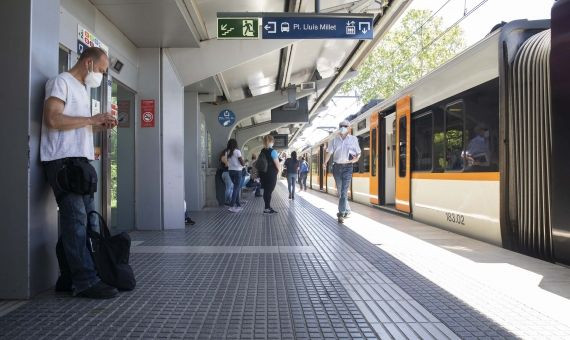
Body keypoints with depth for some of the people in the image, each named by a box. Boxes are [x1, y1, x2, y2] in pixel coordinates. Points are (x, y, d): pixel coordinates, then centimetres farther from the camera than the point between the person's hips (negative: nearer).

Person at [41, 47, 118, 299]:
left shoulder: (82, 88, 24)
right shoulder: (61, 82, -4)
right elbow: (52, 119, -17)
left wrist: (99, 125, 11)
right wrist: (90, 119, -11)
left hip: (81, 160, 10)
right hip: (63, 160, -10)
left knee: (88, 219, 8)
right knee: (76, 219, -12)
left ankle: (90, 272, 15)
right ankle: (85, 281, -11)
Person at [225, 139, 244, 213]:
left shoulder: (227, 152, 5)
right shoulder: (237, 151, -11)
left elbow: (226, 161, 3)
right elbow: (241, 162, -10)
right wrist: (243, 165, 10)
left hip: (230, 171, 6)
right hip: (237, 171, -6)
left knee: (237, 188, 16)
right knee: (236, 188, -4)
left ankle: (238, 205, 19)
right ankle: (232, 206, -12)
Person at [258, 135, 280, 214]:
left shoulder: (262, 152, 9)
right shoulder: (273, 151, -13)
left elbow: (258, 162, 10)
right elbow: (277, 164, -15)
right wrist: (278, 170, 3)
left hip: (263, 174, 7)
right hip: (271, 174, -7)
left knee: (266, 190, 12)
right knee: (269, 191, -2)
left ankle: (268, 207, 20)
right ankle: (267, 208, 2)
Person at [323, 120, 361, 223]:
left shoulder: (353, 139, 4)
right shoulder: (334, 140, 7)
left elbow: (358, 153, 8)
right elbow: (329, 152, 1)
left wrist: (355, 159, -13)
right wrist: (325, 162, -12)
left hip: (347, 167, -3)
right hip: (337, 167, 3)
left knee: (344, 191, -12)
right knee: (340, 191, 10)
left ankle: (341, 213, -12)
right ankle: (347, 210, 26)